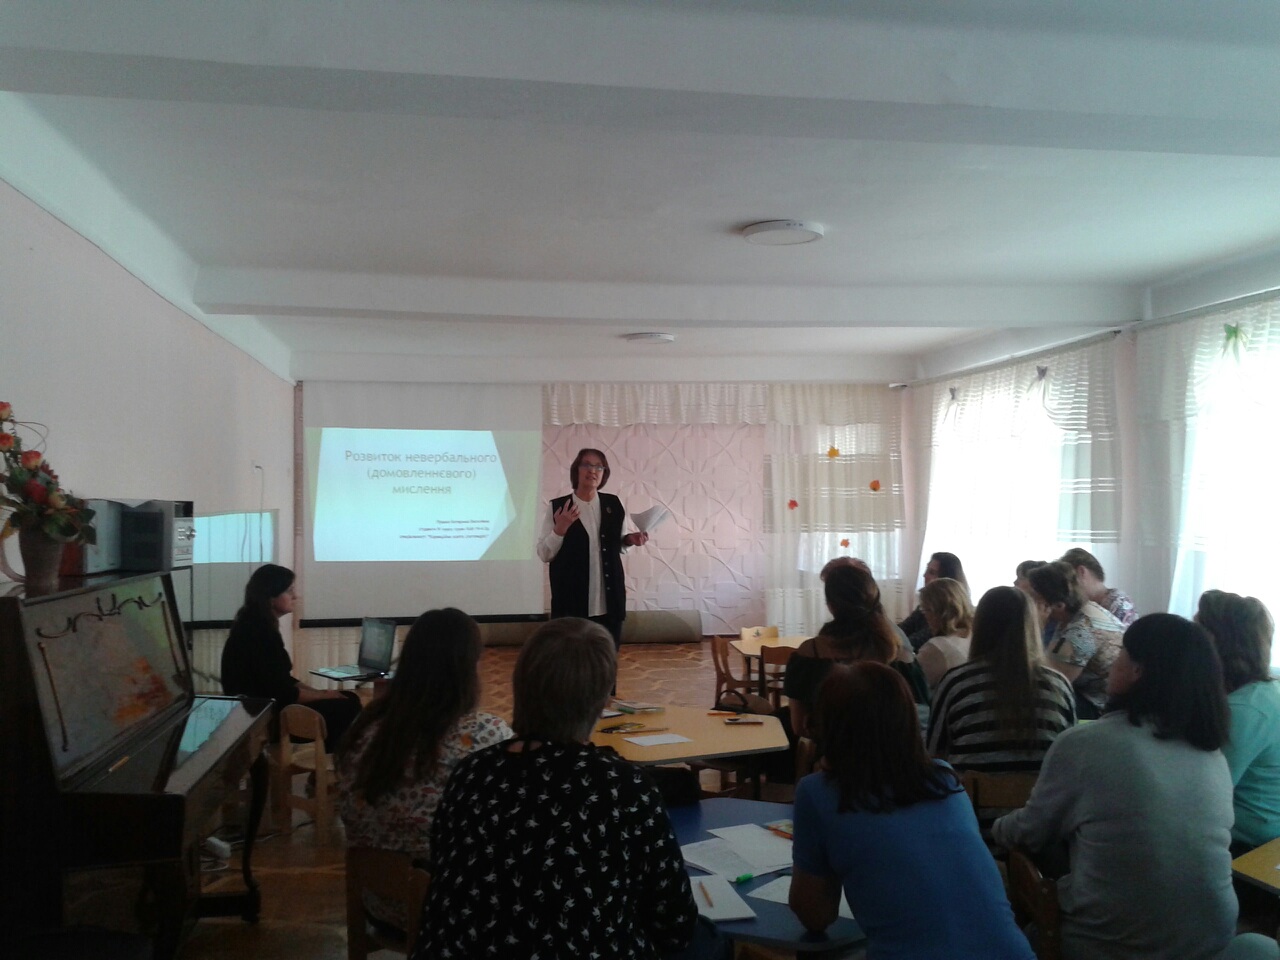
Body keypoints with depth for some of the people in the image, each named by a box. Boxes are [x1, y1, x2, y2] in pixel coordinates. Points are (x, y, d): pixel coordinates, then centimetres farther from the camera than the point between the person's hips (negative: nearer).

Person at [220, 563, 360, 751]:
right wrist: (323, 695, -9)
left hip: (268, 705, 10)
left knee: (350, 699, 4)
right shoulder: (257, 632, -21)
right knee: (347, 708, -11)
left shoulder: (262, 626, 9)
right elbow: (281, 692, -22)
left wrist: (320, 693, 3)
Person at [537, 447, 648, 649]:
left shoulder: (613, 504, 7)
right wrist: (560, 529, -19)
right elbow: (544, 555, -3)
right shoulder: (557, 506, -3)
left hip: (609, 603, 3)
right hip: (571, 603, -3)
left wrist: (629, 540, -1)